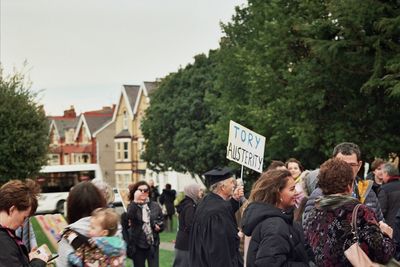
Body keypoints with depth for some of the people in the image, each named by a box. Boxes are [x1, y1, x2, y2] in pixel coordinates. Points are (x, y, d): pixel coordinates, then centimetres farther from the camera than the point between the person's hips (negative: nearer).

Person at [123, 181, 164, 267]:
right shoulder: (131, 207, -5)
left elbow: (162, 222, 11)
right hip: (138, 245, -1)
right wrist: (135, 202, -28)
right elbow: (126, 219, -26)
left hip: (153, 244, 1)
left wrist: (159, 227, -11)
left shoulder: (155, 206, 3)